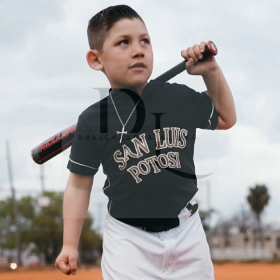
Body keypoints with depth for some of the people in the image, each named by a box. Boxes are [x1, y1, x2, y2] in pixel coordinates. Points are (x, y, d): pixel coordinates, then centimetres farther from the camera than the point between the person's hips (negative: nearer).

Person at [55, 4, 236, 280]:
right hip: (129, 240, -3)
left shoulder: (180, 98, -1)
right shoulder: (93, 120, -8)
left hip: (187, 231, 3)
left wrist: (212, 71, 3)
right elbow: (79, 184, -1)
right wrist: (70, 245, -4)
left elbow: (225, 119, 16)